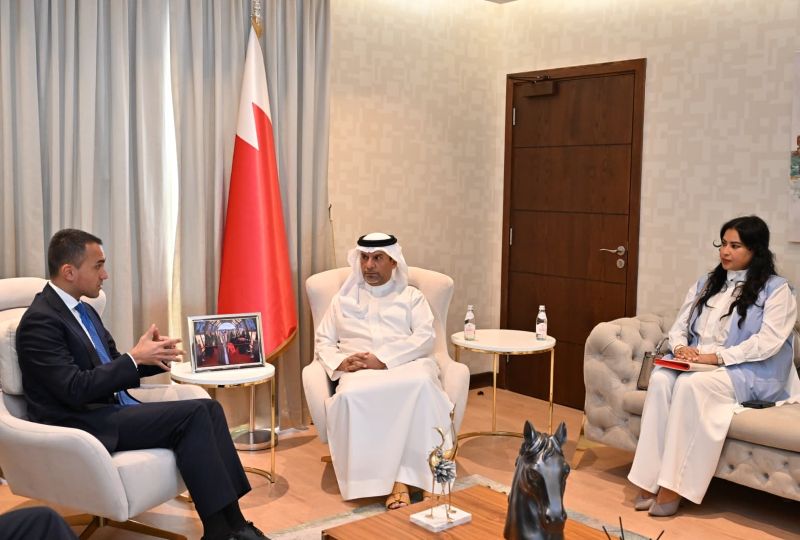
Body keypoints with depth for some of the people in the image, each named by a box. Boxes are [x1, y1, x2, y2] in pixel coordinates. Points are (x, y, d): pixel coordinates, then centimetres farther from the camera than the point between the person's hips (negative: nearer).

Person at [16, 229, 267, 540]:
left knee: (210, 407, -7)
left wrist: (152, 358, -2)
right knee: (192, 415, -22)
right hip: (81, 426, -9)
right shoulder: (40, 321, -15)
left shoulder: (83, 311, 14)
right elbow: (75, 389, -22)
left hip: (111, 409, 9)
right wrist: (135, 358, -17)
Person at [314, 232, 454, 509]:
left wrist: (383, 359, -12)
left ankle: (403, 478, -37)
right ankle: (370, 478, -30)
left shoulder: (411, 296, 20)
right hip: (360, 373, 1)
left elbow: (425, 338, 3)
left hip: (406, 365, -1)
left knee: (422, 384, -38)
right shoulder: (343, 299, 26)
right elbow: (323, 341, 19)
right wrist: (340, 361, -6)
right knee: (351, 395, -37)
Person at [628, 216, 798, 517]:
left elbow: (768, 342, -12)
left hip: (746, 373, -5)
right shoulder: (705, 285, 20)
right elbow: (679, 327, 16)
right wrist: (680, 347, -8)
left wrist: (718, 357, -20)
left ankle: (673, 486, -32)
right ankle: (651, 479, -31)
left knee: (691, 384, -35)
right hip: (694, 366, 5)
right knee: (661, 378, -29)